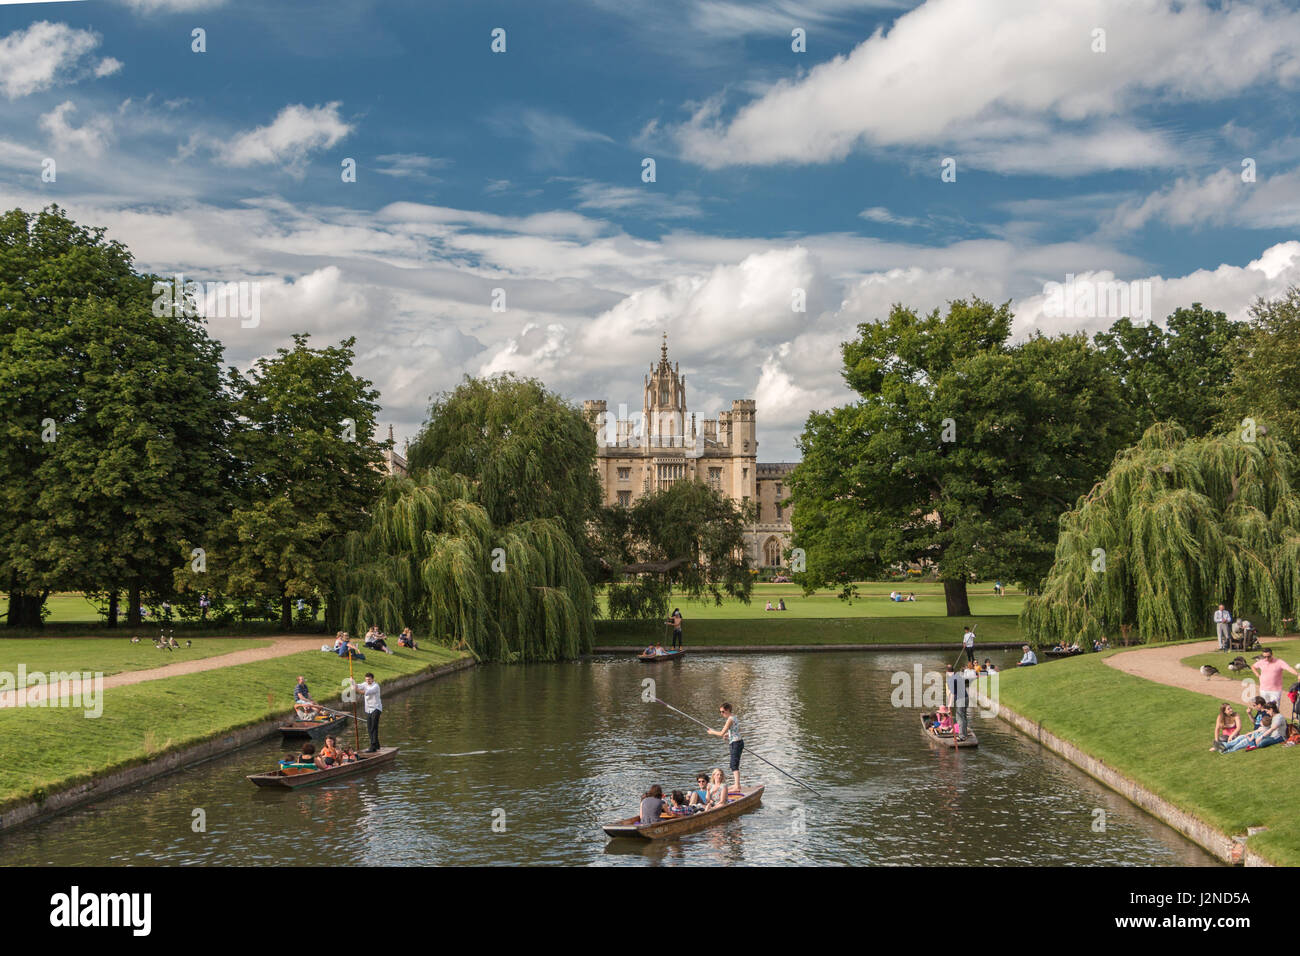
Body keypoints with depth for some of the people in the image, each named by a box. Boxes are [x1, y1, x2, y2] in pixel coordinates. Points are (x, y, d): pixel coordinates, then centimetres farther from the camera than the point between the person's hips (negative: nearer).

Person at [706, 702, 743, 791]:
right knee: (733, 765, 16)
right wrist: (728, 735, 19)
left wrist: (712, 732, -2)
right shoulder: (733, 717, 13)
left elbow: (721, 734, -18)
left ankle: (737, 786, -21)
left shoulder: (730, 719, -17)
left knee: (734, 766, -14)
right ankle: (737, 785, 23)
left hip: (736, 743, -10)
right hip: (737, 743, 10)